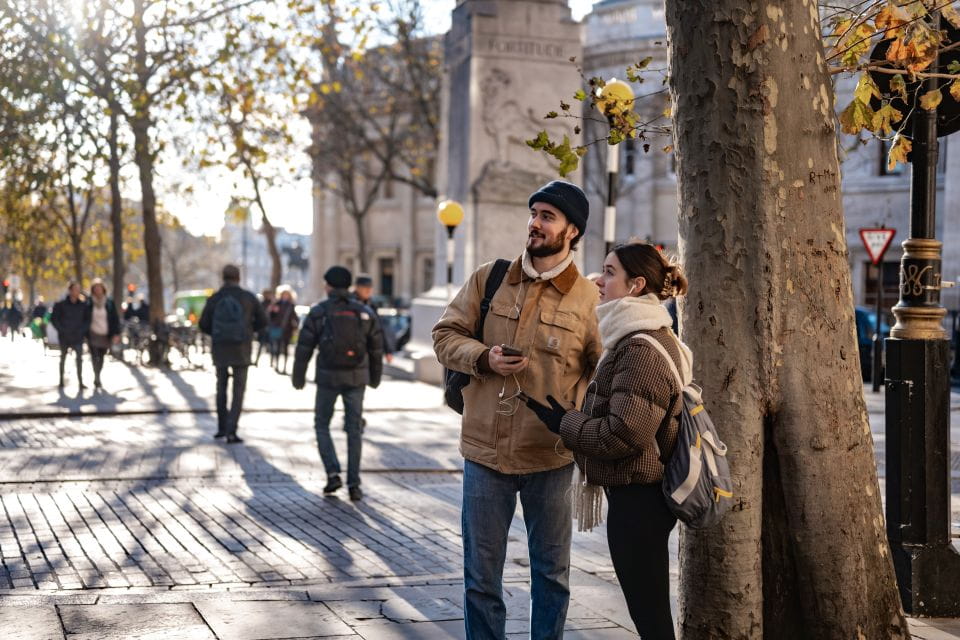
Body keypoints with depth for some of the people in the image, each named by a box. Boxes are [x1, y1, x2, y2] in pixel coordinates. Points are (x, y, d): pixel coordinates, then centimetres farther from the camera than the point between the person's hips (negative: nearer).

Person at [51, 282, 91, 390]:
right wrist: (62, 330, -10)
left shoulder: (83, 305, 2)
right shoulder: (61, 305, -4)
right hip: (64, 337, 0)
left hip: (78, 337, 0)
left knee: (79, 358, -11)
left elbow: (88, 319, 7)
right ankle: (61, 380, 23)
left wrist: (82, 331, -6)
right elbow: (54, 319, -2)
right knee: (63, 358, 12)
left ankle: (80, 381, -11)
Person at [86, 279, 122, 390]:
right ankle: (97, 379, -20)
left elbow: (115, 319, 3)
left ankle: (97, 378, 25)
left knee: (101, 357, 11)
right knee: (94, 356, -15)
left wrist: (116, 334, -5)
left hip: (105, 335, 2)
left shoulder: (109, 303, 2)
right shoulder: (88, 303, -2)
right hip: (93, 334, -2)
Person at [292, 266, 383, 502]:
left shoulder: (318, 312, -5)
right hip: (356, 377, 2)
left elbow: (304, 347, -5)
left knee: (322, 425, 15)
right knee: (354, 430, 8)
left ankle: (333, 474, 1)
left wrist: (298, 377, 6)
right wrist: (375, 377, 21)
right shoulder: (365, 312, 2)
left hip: (328, 377, -2)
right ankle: (353, 484, 4)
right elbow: (376, 348, 8)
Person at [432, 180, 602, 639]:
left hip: (551, 458, -1)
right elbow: (445, 336, 6)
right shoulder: (488, 279, 2)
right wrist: (484, 358, -13)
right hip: (485, 450, 1)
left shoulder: (589, 299, -4)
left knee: (551, 572, 14)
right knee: (481, 575, 10)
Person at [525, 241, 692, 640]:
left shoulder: (641, 349, -19)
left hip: (636, 499, -11)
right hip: (639, 492, 11)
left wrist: (563, 422, -12)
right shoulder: (641, 338, 15)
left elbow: (622, 435, -23)